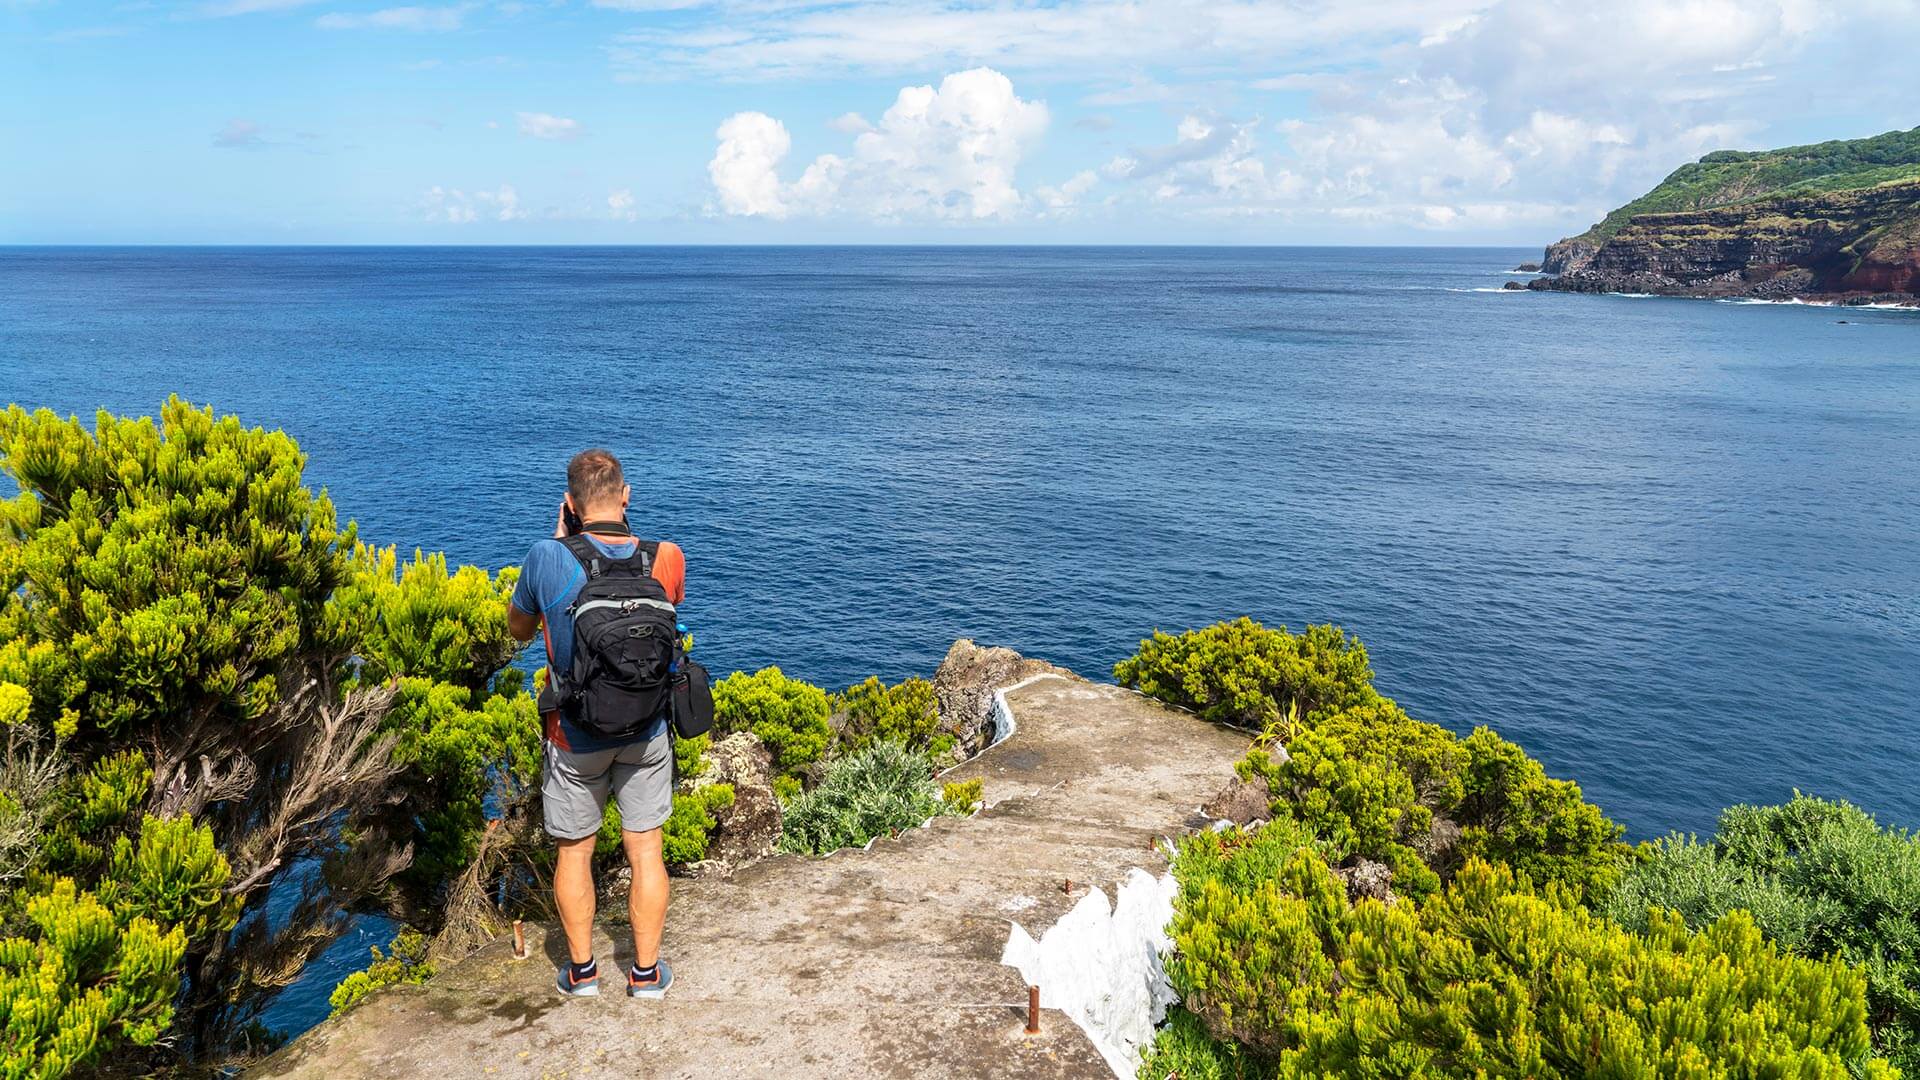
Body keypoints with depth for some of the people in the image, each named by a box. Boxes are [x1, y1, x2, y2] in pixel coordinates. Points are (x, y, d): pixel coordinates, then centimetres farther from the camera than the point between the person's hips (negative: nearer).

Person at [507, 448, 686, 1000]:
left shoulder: (549, 558, -19)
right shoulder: (666, 558, -14)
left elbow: (518, 628, 0)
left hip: (577, 738, -1)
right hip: (646, 735, 1)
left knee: (574, 852, 17)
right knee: (645, 850, 15)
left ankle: (581, 970, 31)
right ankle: (646, 971, 25)